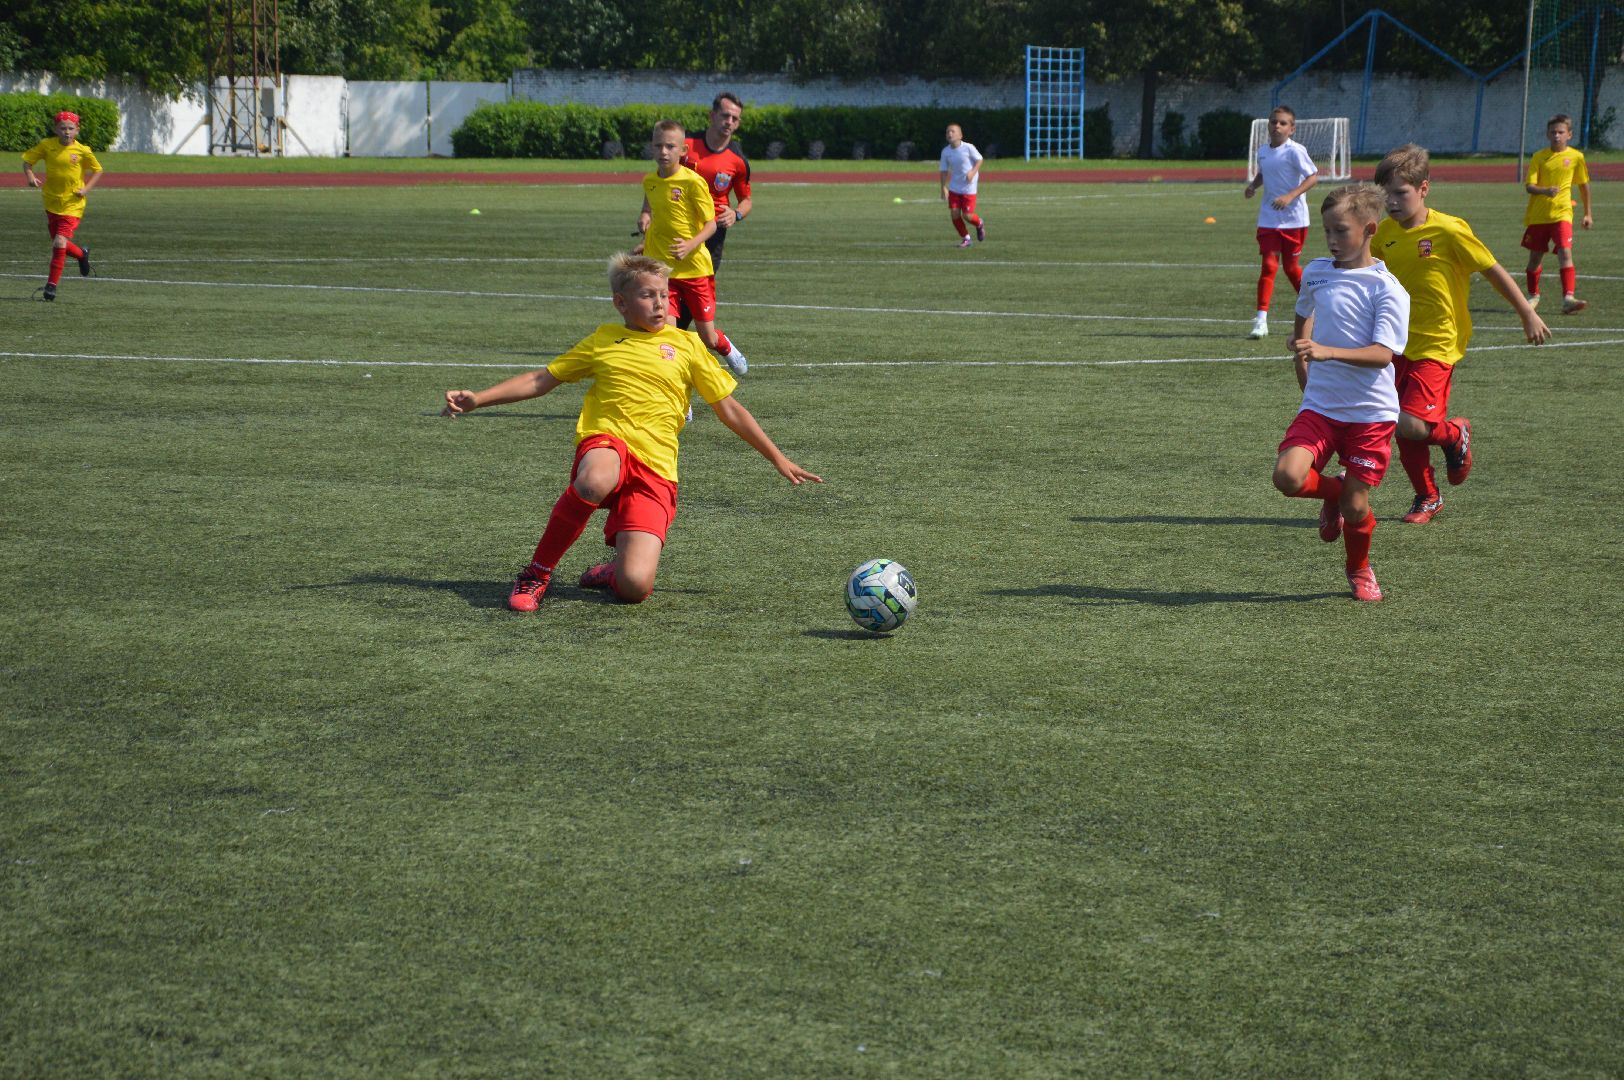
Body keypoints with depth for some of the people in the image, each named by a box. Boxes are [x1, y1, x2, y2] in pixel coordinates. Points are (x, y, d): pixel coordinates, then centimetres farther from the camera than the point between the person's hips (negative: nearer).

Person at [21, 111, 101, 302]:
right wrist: (30, 177, -15)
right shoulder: (46, 145, -4)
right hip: (52, 202, 4)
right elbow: (27, 161, 5)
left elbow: (97, 170, 4)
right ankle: (82, 254, 45)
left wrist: (86, 189, -10)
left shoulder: (82, 151, -9)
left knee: (60, 242, -15)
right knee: (59, 244, 13)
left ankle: (52, 284, -4)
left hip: (72, 205, -4)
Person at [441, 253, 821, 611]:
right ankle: (537, 573, -20)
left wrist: (779, 459, 15)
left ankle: (612, 572, 18)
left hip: (656, 467, 0)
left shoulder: (685, 344, 15)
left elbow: (729, 409, 18)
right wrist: (476, 400, 10)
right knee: (596, 481, -42)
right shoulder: (604, 340, 17)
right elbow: (541, 380, 21)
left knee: (635, 587, -22)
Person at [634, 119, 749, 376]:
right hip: (661, 269, 3)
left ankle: (725, 347, 42)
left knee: (707, 337, 8)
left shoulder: (693, 181, -12)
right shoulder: (649, 181, 5)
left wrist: (691, 245, -26)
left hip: (695, 267, -3)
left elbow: (710, 224, -11)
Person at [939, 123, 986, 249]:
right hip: (954, 188, 4)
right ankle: (965, 238, 16)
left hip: (969, 188, -4)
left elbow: (979, 160, -3)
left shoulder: (968, 147, -14)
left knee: (967, 215, -7)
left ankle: (979, 224, 28)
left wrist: (972, 172, -20)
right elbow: (944, 170, 2)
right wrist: (944, 187, -6)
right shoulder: (945, 151, -4)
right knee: (954, 214, -4)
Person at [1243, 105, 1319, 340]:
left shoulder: (1295, 151, -11)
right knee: (1269, 265, -8)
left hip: (1294, 217, -4)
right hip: (1268, 219, 4)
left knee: (1291, 267, 8)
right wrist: (1253, 185, 3)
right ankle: (1261, 319, -9)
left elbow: (1313, 176, -15)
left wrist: (1290, 196, -26)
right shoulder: (1263, 151, 7)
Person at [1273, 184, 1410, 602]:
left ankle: (1359, 569, 31)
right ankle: (1333, 493, 16)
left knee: (1356, 506, -1)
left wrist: (1327, 352, -35)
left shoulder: (1387, 289, -11)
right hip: (1319, 407, 4)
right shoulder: (1315, 273, 7)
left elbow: (1382, 353, -21)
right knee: (1287, 477, -20)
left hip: (1371, 413, -4)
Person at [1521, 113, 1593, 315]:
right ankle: (1533, 295, 34)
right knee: (1535, 257, 11)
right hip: (1537, 215, 1)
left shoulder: (1576, 157, 2)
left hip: (1562, 214, -1)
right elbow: (1529, 186, -9)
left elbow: (1584, 185, 14)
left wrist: (1587, 213, 17)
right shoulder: (1539, 157, -1)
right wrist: (1545, 190, -30)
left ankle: (1568, 298, -28)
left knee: (1565, 253, -19)